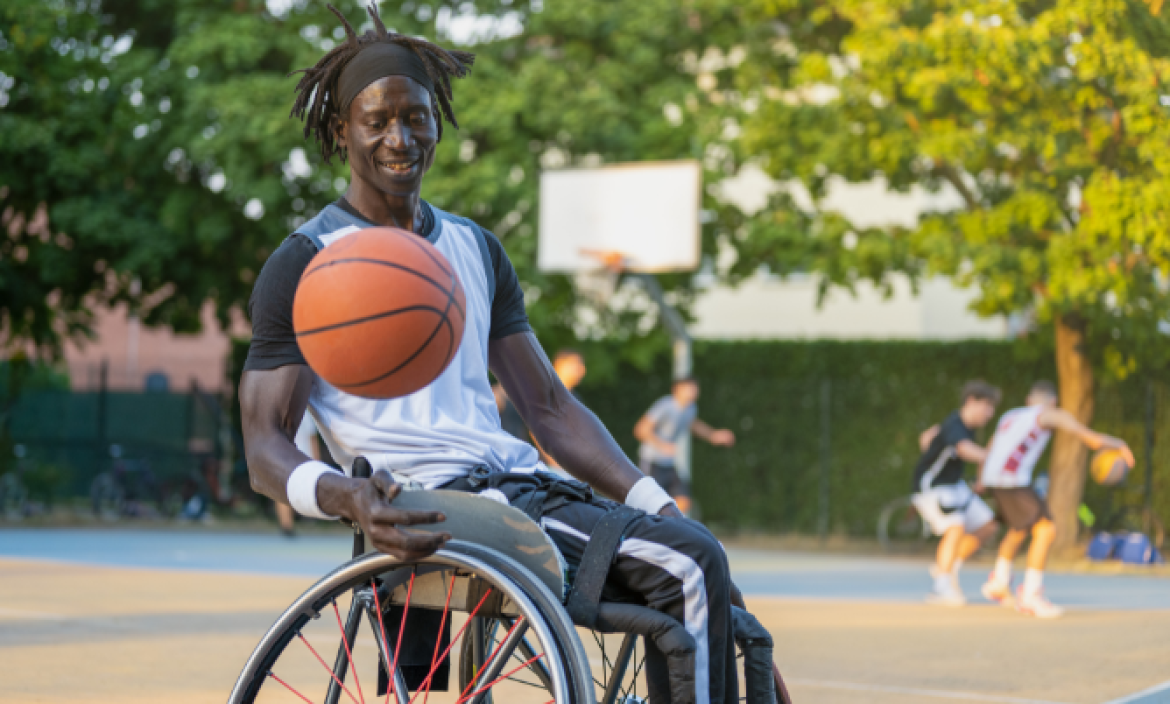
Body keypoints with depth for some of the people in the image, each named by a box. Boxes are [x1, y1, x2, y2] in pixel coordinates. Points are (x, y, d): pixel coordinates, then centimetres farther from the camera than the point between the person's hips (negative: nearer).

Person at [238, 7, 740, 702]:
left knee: (694, 556, -21)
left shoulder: (477, 249, 22)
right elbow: (266, 446, -2)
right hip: (425, 504, -6)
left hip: (523, 482, 6)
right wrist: (347, 498, -25)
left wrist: (655, 501, 6)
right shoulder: (305, 265, 3)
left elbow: (549, 406, 21)